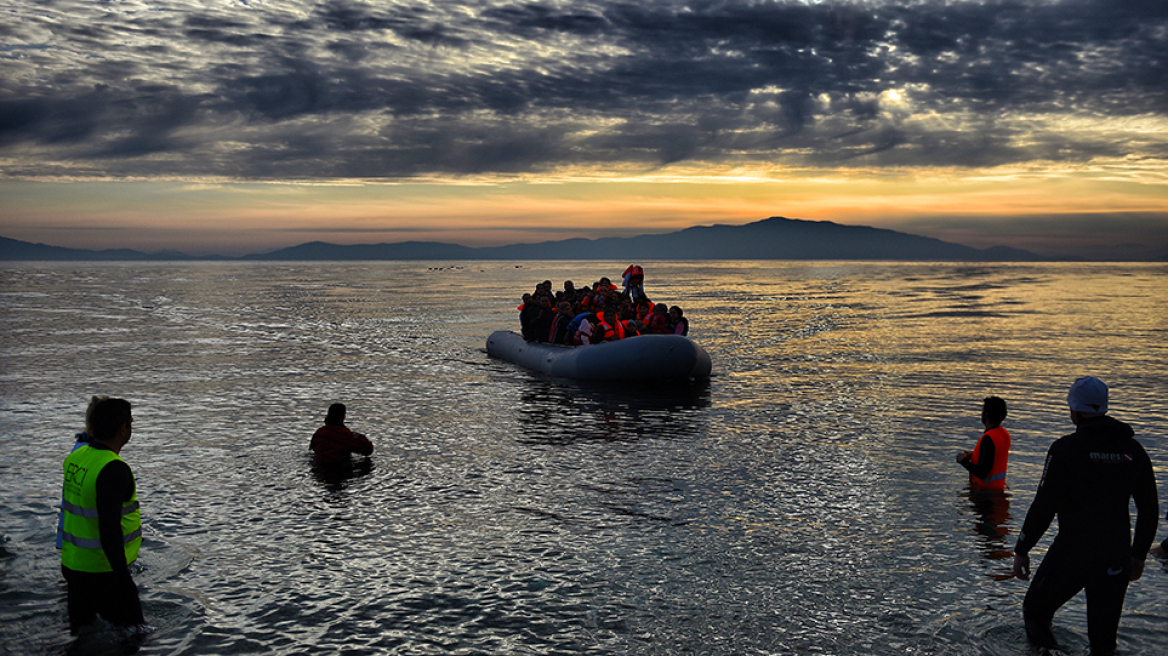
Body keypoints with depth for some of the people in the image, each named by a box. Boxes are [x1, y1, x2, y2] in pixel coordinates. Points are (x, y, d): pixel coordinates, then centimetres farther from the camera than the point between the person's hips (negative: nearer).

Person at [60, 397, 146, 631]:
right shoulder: (114, 469, -22)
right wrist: (123, 577, -23)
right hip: (102, 570, -8)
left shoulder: (75, 458, 4)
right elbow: (109, 528, -27)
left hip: (72, 563, 8)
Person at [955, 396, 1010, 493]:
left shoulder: (988, 439, -25)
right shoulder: (1005, 434, 5)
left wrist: (963, 461, -11)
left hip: (985, 490, -10)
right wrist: (974, 455, 14)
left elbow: (982, 473, -26)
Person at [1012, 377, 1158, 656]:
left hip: (1071, 553, -4)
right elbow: (1150, 509, 10)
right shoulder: (1133, 450, 4)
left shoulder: (1066, 448, -11)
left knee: (1036, 611, 14)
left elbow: (1044, 506, -14)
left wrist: (1022, 550, -5)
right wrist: (1139, 554, 22)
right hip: (1116, 558, 5)